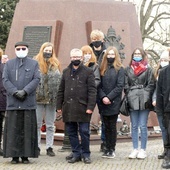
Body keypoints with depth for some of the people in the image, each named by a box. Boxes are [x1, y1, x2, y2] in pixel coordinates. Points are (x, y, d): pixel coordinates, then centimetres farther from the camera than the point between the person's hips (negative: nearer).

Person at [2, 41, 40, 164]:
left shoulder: (34, 64, 10)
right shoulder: (9, 64, 13)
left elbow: (36, 79, 0)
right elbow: (5, 79, 3)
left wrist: (25, 91, -12)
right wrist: (15, 92, -11)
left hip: (29, 102, -1)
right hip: (13, 102, 1)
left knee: (28, 129, 0)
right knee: (13, 129, 0)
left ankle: (26, 155, 5)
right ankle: (14, 155, 5)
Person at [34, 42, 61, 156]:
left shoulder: (56, 64, 5)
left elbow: (59, 81, 4)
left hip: (52, 98, 2)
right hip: (39, 98, -2)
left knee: (50, 125, 9)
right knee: (37, 124, 4)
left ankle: (49, 147, 15)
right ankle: (37, 147, 11)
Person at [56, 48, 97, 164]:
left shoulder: (88, 72, 1)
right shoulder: (66, 72, 16)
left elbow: (92, 91, -4)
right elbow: (61, 90, 17)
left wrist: (90, 106, -12)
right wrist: (59, 106, 11)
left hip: (82, 107, -4)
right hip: (68, 108, 5)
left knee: (84, 132, -1)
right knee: (71, 132, 7)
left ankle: (86, 154, 11)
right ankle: (76, 153, 17)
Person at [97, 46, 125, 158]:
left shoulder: (120, 69, 1)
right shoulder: (102, 69, 11)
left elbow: (120, 86, -7)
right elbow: (99, 85, 5)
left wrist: (109, 97, -14)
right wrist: (102, 97, -11)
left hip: (114, 103, -3)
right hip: (103, 103, 4)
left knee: (112, 126, -1)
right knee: (106, 126, 7)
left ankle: (112, 149, 6)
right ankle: (108, 148, 13)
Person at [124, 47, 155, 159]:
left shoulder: (148, 69, 4)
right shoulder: (128, 69, 12)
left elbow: (151, 84, 0)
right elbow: (126, 85, 9)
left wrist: (145, 96, -9)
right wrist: (130, 95, -3)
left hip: (144, 101, -3)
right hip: (133, 101, 3)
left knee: (143, 126, -2)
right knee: (134, 126, 8)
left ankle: (143, 150, 6)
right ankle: (135, 149, 14)